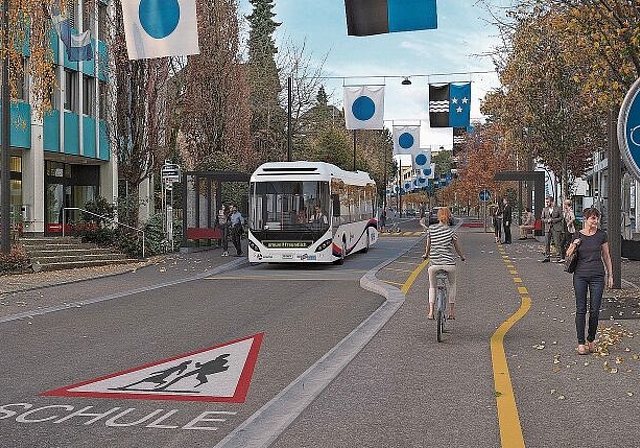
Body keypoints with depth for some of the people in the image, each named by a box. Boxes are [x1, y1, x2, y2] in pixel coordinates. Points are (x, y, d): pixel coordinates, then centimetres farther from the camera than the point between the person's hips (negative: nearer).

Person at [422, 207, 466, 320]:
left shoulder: (431, 229, -1)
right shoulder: (451, 231, -5)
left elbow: (428, 246, 9)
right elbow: (457, 248, 6)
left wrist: (426, 255, 30)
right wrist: (462, 257, 26)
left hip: (434, 264, 1)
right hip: (449, 264, -1)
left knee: (432, 287, 22)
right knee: (452, 285, 25)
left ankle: (431, 312, 10)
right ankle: (451, 312, 24)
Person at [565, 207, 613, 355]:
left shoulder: (601, 235, 1)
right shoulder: (578, 235, 3)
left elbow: (606, 256, 8)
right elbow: (568, 255, 8)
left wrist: (610, 275, 6)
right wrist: (574, 245, -10)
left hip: (597, 276, 0)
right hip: (580, 275, 0)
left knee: (595, 310, 1)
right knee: (581, 309, 0)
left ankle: (591, 339, 19)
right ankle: (581, 342, 7)